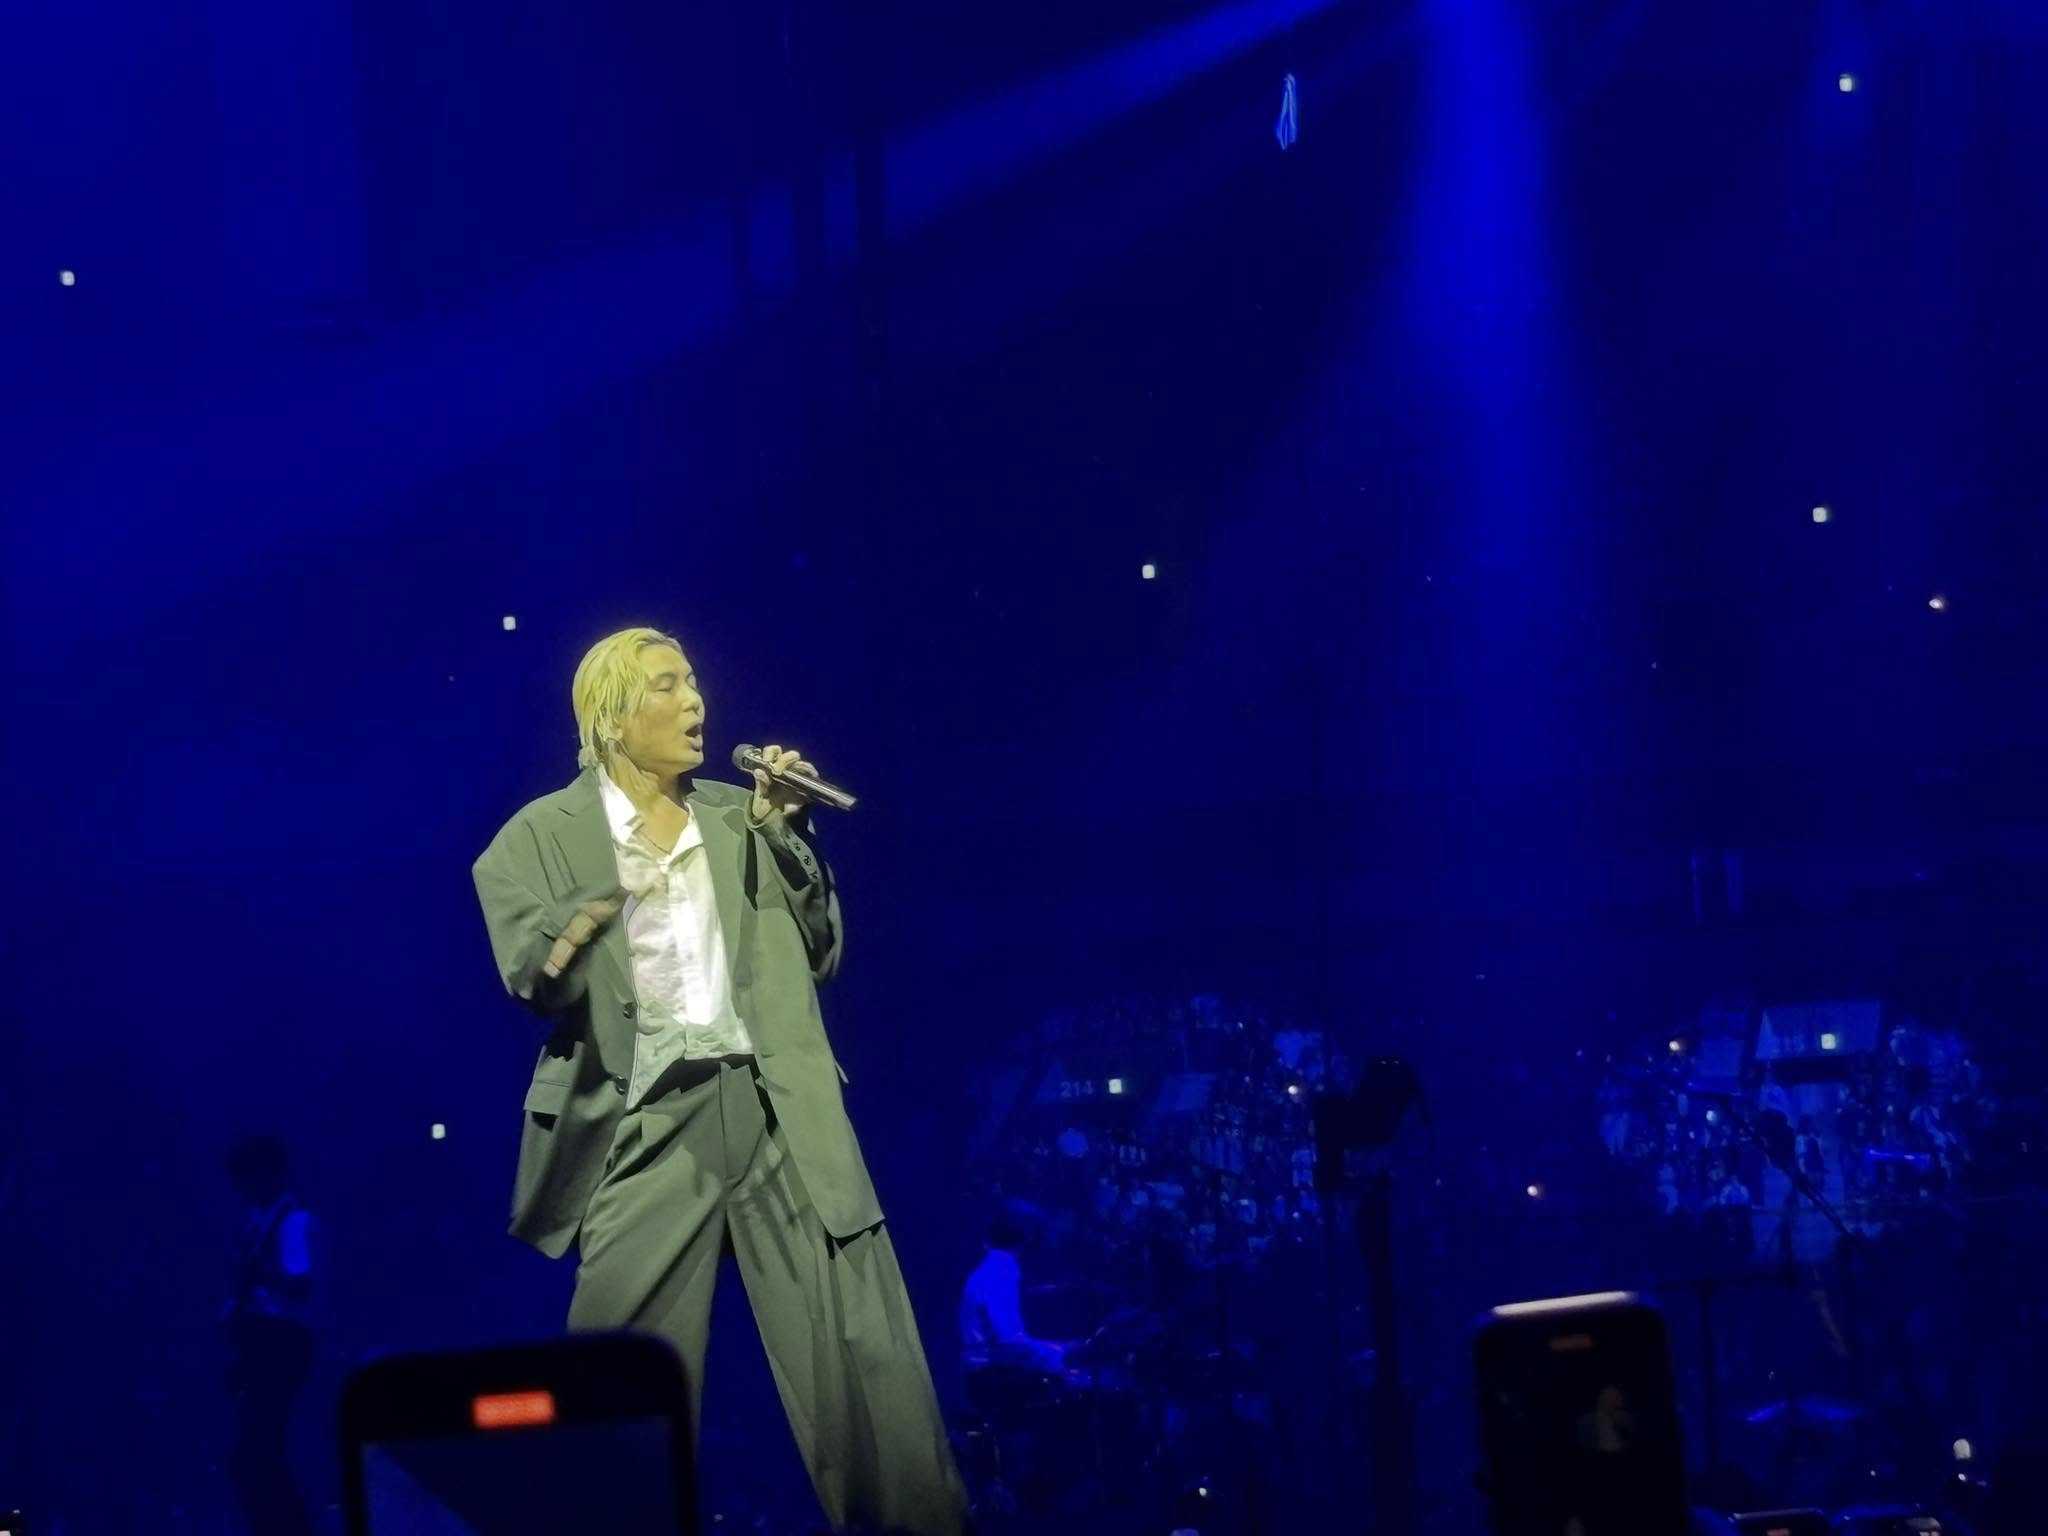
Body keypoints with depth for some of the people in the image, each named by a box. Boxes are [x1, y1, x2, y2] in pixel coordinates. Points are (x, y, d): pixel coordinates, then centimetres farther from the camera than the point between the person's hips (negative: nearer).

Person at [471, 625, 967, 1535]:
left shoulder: (737, 819, 15)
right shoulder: (544, 835, 4)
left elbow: (820, 953, 14)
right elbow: (535, 981, -8)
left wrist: (783, 832, 4)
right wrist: (608, 895, -22)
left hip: (775, 1110, 3)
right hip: (649, 1124, -3)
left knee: (865, 1353, -2)